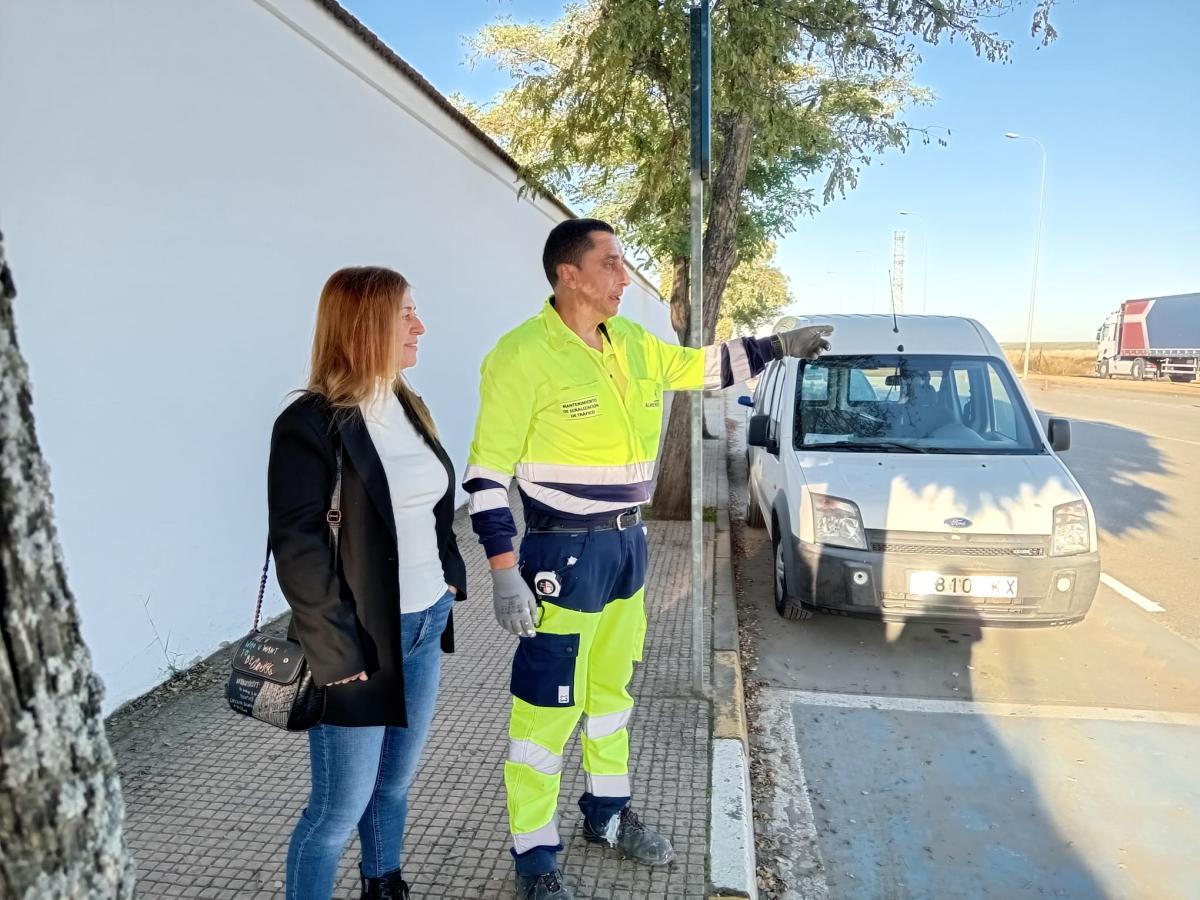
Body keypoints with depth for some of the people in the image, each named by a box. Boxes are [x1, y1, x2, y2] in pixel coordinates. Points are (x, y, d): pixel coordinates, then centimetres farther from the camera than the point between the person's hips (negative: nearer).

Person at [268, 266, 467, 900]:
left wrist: (450, 582, 12)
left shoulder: (408, 408, 8)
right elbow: (298, 551, -17)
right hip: (363, 642, -7)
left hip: (425, 627, 7)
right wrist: (336, 655, -16)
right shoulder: (311, 424, -16)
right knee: (341, 807, 8)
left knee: (396, 782, 22)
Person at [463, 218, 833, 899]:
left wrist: (780, 345, 13)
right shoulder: (524, 356, -17)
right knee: (547, 707, 4)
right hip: (565, 551, -7)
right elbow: (488, 473, -16)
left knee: (613, 688, 21)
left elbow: (706, 366, 21)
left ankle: (608, 813, 43)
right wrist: (505, 573, -19)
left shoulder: (632, 343, 4)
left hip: (627, 543, 7)